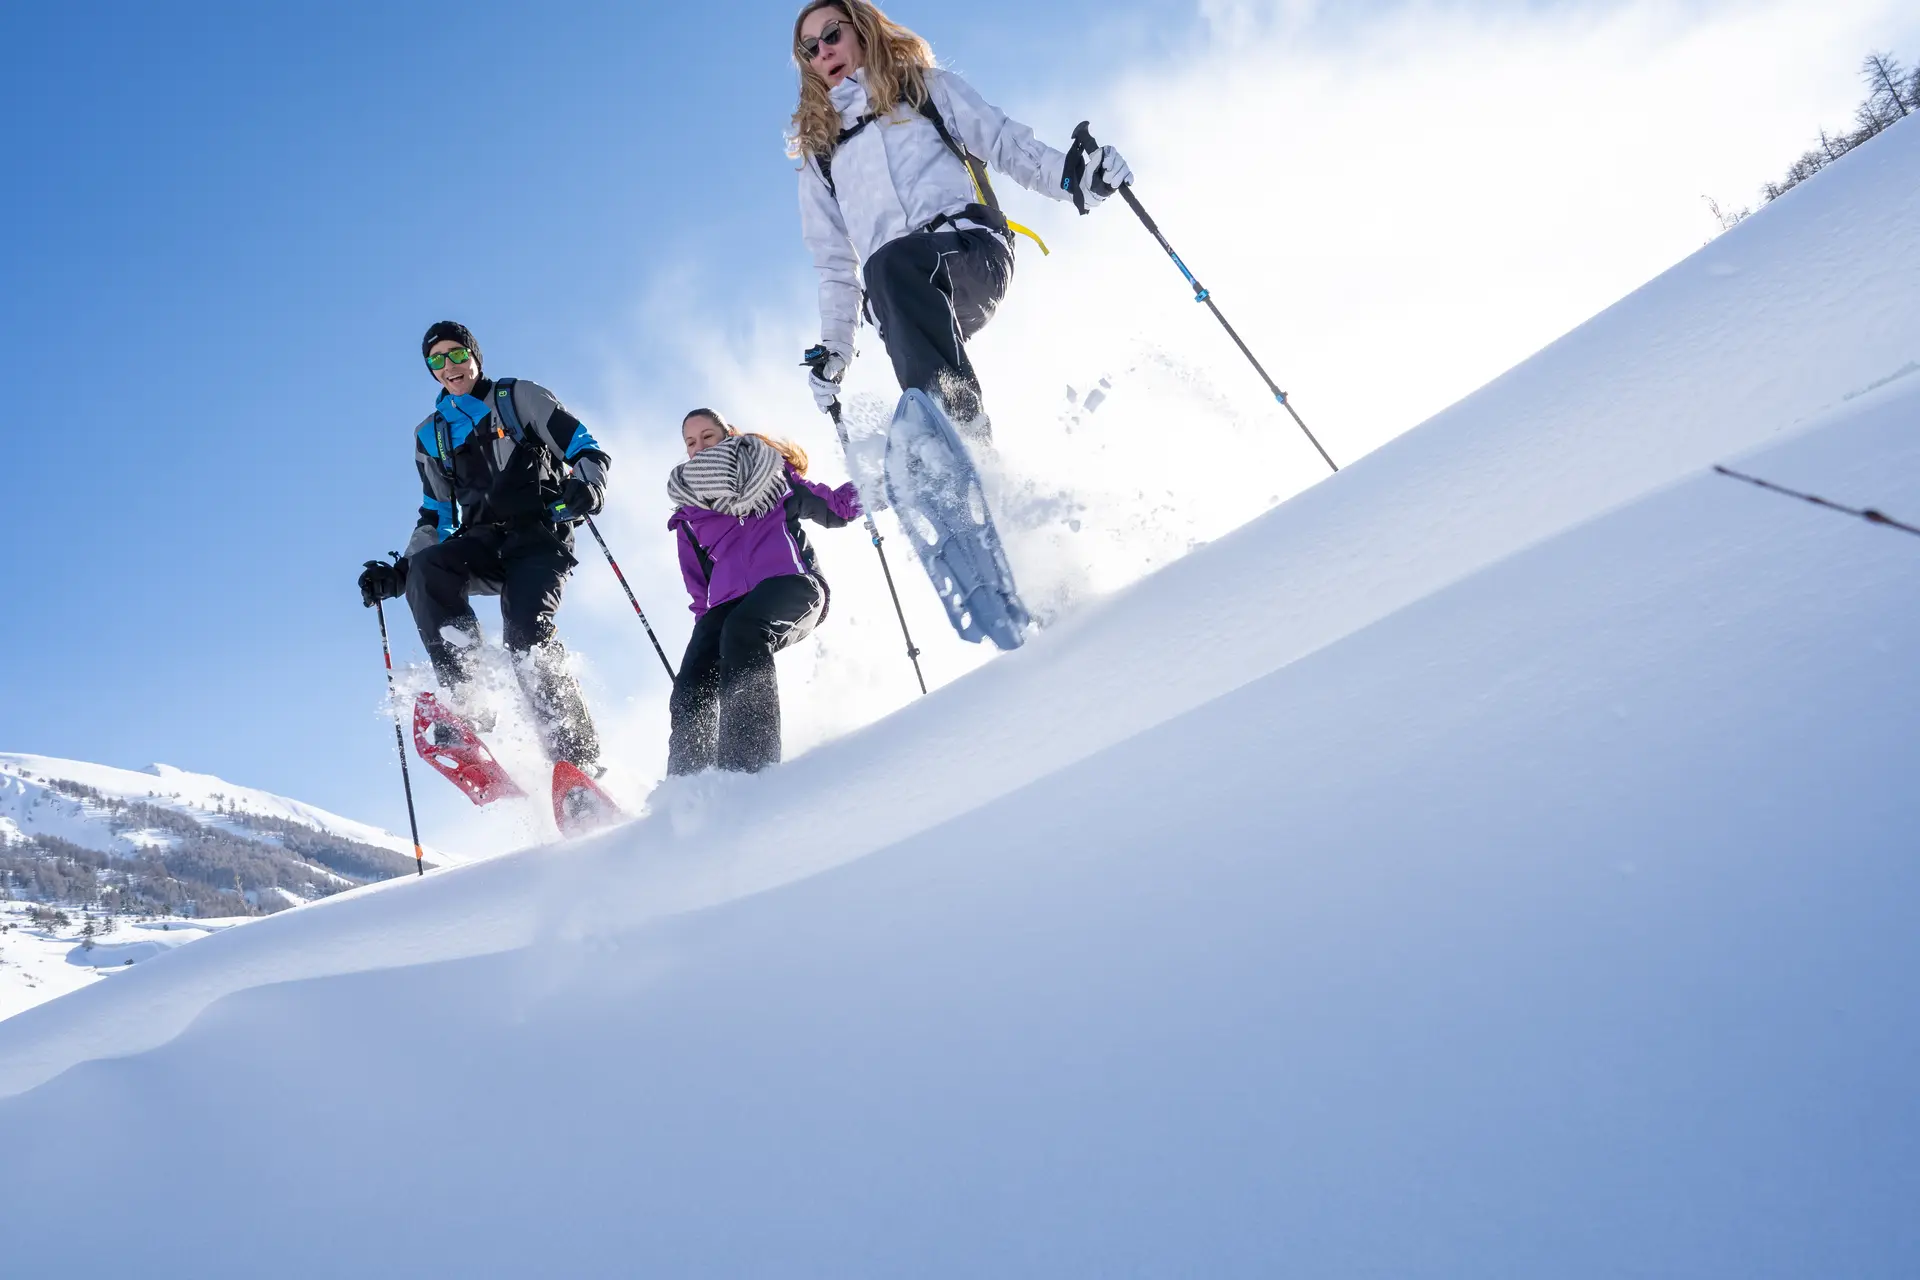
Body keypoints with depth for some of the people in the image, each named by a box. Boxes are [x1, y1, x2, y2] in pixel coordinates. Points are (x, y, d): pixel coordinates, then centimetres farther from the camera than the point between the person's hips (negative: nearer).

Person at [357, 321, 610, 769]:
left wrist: (586, 488, -21)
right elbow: (436, 517, 25)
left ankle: (579, 757, -27)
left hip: (540, 534, -4)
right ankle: (466, 701, -31)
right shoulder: (429, 435, 22)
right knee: (425, 568, -29)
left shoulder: (519, 397, 8)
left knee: (526, 633, -28)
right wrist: (398, 572, 11)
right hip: (483, 543, 4)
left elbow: (590, 452, 3)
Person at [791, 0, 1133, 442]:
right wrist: (833, 347, 19)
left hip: (973, 248, -3)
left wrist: (1072, 176, -8)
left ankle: (962, 432, -53)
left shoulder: (927, 88, 23)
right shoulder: (818, 156, 30)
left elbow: (1007, 145, 11)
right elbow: (834, 260, 29)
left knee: (889, 263, -37)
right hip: (894, 296, 3)